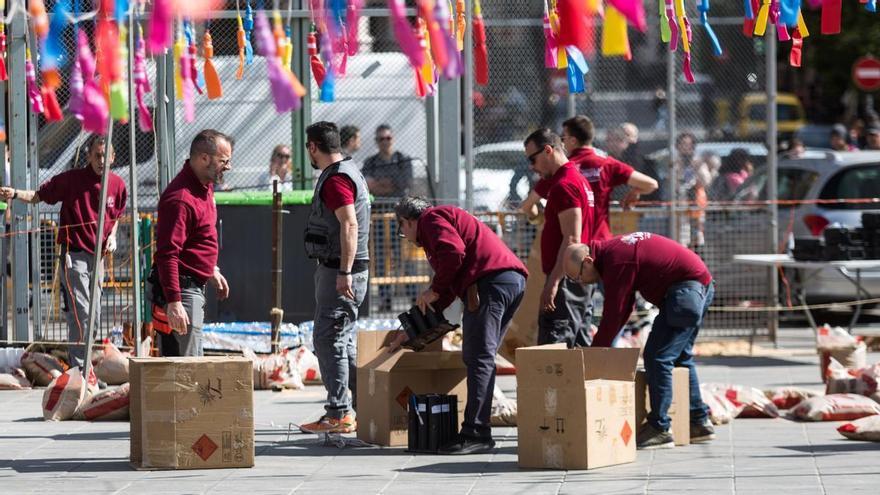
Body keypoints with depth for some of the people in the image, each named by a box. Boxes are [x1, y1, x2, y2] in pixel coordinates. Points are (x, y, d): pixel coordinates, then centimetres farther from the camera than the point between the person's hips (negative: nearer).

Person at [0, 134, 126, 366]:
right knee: (81, 312, -12)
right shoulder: (71, 179, -11)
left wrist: (112, 236, 4)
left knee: (94, 315, 11)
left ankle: (88, 363, 22)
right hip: (74, 254, -6)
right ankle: (78, 367, -9)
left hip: (98, 255, 6)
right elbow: (38, 196, -6)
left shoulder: (118, 184, 4)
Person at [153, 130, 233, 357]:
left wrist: (212, 270, 31)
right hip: (182, 289, -11)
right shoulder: (180, 198, -23)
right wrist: (173, 302, -32)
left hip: (196, 287, 11)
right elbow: (167, 255, -28)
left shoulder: (205, 186, 10)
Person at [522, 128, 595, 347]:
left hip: (566, 279, -11)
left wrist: (553, 282, -23)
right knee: (581, 348, 11)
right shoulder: (578, 179, 19)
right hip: (581, 279, 11)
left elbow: (571, 239, -21)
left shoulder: (564, 185, -14)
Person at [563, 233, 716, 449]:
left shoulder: (616, 261, -20)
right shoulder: (614, 249, 12)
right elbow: (623, 308, 18)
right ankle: (699, 423, 27)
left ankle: (659, 429, -9)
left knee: (657, 357, -9)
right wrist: (602, 344, 13)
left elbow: (612, 315, -17)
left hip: (686, 291, -11)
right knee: (681, 357, 20)